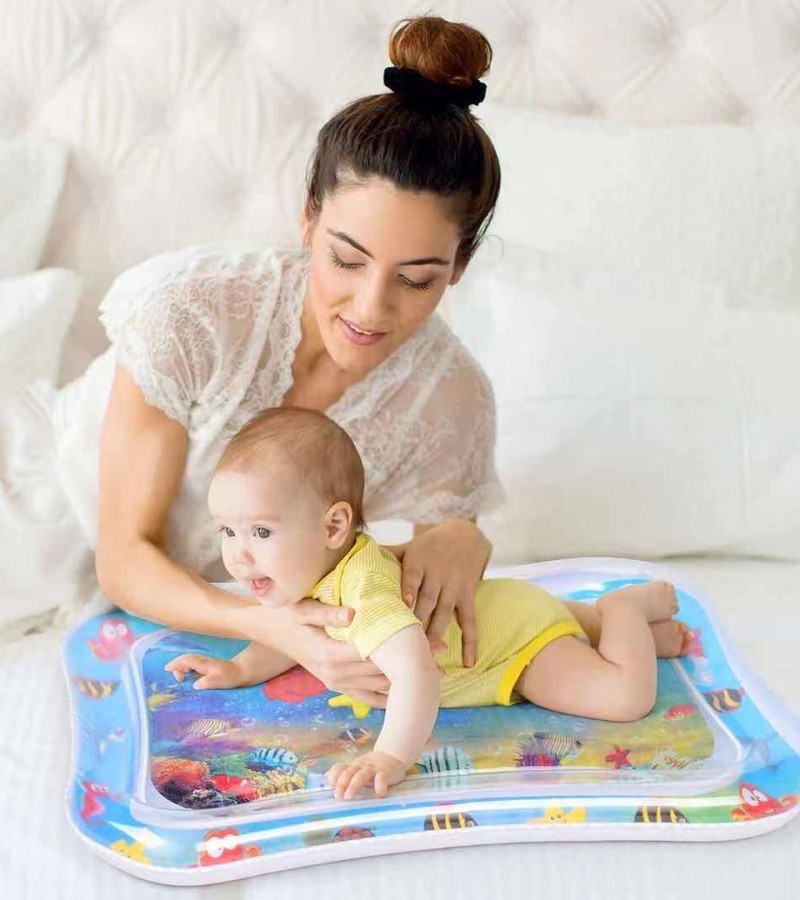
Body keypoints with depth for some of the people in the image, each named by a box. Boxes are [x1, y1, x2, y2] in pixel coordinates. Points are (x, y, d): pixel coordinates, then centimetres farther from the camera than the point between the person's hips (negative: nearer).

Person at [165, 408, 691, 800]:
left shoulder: (363, 591, -42)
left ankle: (628, 606, 7)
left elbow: (417, 675, -54)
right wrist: (240, 670, -5)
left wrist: (392, 759, -61)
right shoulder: (304, 573, -12)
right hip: (481, 609, 9)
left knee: (626, 699, -19)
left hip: (517, 631, -9)